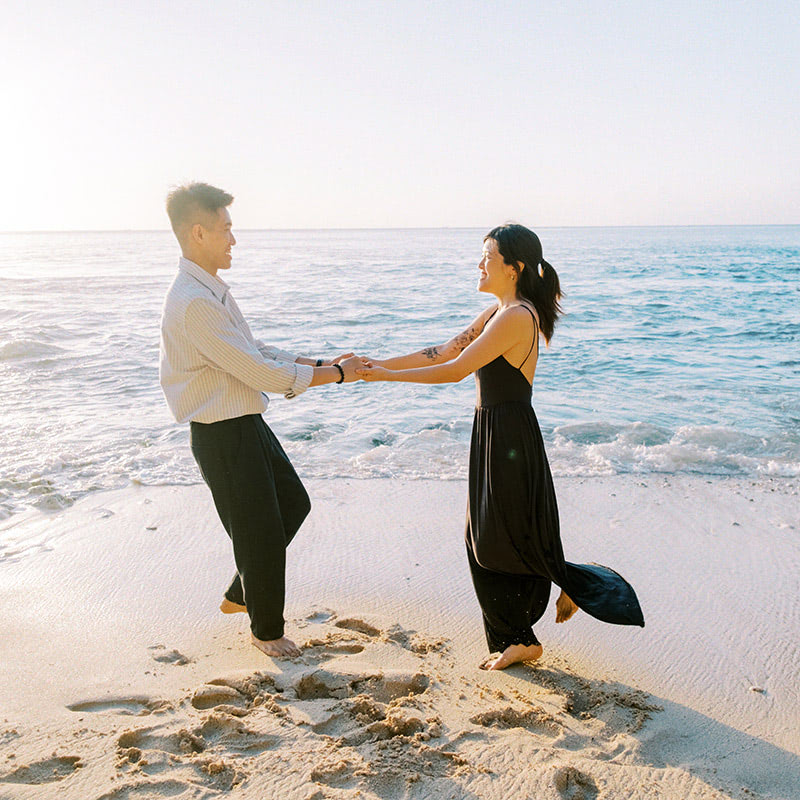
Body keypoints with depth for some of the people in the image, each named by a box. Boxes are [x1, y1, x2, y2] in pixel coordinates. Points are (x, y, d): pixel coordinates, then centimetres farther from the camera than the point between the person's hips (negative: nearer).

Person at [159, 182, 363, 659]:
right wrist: (335, 374, -15)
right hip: (222, 436, -10)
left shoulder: (213, 291, 8)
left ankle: (241, 593, 37)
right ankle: (267, 629, 29)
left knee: (293, 502, 22)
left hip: (248, 423, 10)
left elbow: (257, 351, 14)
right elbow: (261, 372, -24)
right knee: (261, 533, 5)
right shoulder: (193, 303, -25)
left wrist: (321, 364, 4)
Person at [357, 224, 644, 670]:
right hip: (493, 433, 10)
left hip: (511, 437, -10)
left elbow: (456, 370, -21)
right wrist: (381, 364, 6)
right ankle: (517, 641, 25)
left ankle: (573, 581, 26)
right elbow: (443, 353, 12)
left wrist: (389, 376, -15)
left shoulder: (516, 316, -18)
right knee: (486, 542, 13)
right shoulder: (498, 313, 12)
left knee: (506, 541, 3)